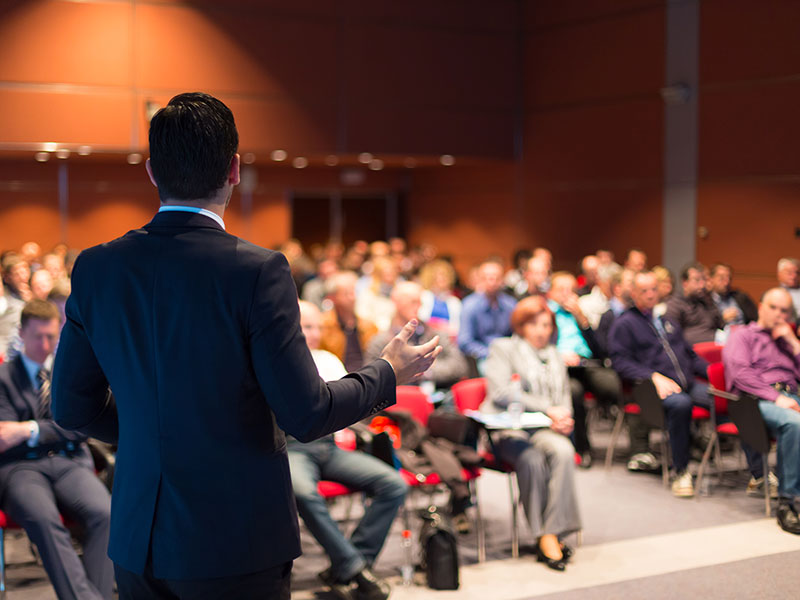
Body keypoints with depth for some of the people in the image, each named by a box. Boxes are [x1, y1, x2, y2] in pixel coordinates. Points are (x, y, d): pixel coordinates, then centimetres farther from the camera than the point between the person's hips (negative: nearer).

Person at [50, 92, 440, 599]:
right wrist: (388, 374, 1)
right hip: (237, 544, -4)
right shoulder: (257, 272, -17)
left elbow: (72, 407, 6)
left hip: (137, 543, 5)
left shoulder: (95, 268, -2)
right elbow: (305, 414, -16)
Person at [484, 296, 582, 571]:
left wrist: (563, 418, -1)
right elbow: (501, 393, -6)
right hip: (508, 429, -4)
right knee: (532, 458, -36)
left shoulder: (554, 355, 28)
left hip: (545, 429, 4)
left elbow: (564, 395, 26)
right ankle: (545, 537, -28)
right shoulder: (503, 348, 9)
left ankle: (553, 533, -31)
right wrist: (548, 409, -12)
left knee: (563, 451, -32)